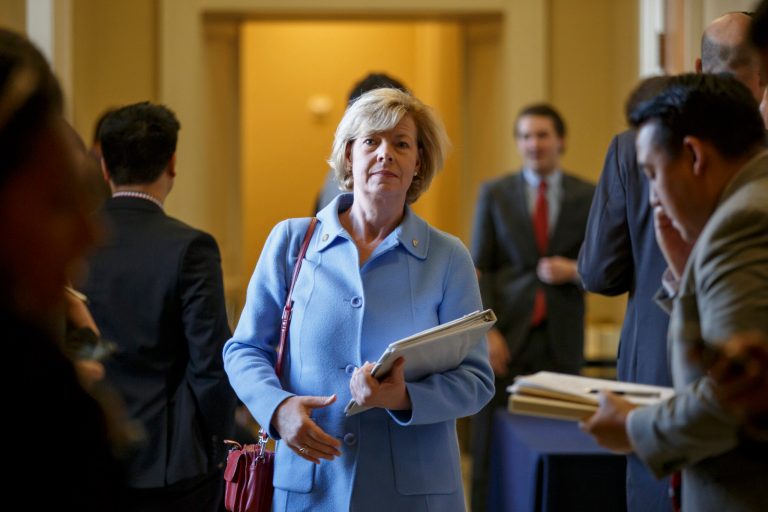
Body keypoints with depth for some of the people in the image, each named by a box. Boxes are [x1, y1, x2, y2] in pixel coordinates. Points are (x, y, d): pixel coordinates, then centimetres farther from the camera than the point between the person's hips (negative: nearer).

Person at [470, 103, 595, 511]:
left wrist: (574, 271, -12)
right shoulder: (494, 194, 7)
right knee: (491, 443, -1)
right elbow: (479, 270, 3)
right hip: (506, 333, 0)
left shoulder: (588, 197, 6)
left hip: (560, 338, 0)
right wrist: (487, 331, -7)